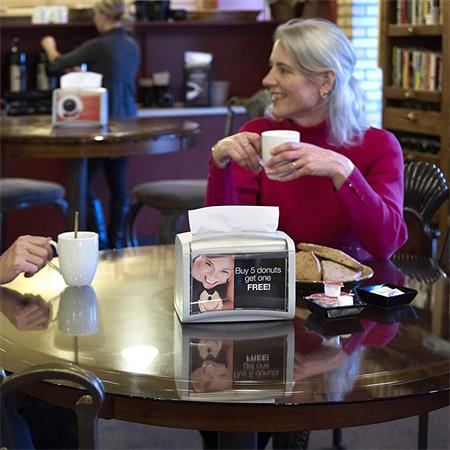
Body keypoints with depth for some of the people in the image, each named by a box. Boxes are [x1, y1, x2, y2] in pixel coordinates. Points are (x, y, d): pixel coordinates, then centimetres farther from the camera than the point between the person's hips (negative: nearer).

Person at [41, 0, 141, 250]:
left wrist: (49, 46, 19)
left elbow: (58, 64, -3)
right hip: (127, 120, 7)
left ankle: (100, 242, -2)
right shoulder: (133, 46, 7)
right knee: (118, 182, 11)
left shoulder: (99, 46, -13)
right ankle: (117, 241, 14)